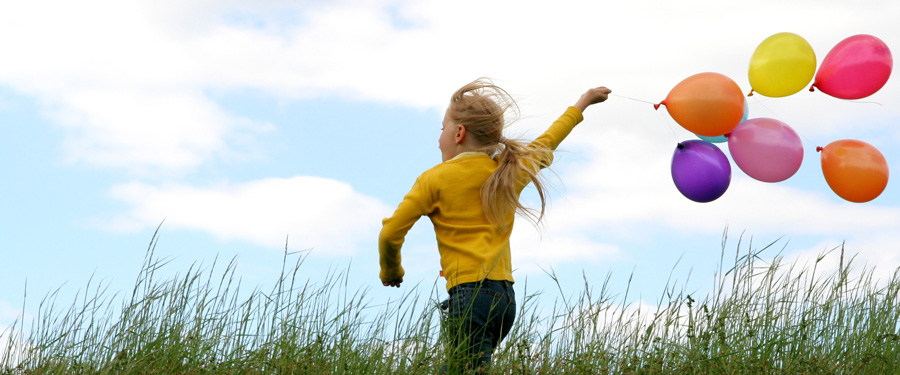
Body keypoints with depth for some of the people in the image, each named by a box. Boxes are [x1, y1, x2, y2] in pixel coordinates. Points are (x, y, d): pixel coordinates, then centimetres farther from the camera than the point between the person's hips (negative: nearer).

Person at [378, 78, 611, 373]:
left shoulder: (435, 179, 1)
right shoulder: (511, 171, 15)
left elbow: (390, 234, 0)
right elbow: (545, 144, 34)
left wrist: (390, 272, 21)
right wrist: (582, 104, 50)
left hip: (470, 295, -6)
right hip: (505, 297, 6)